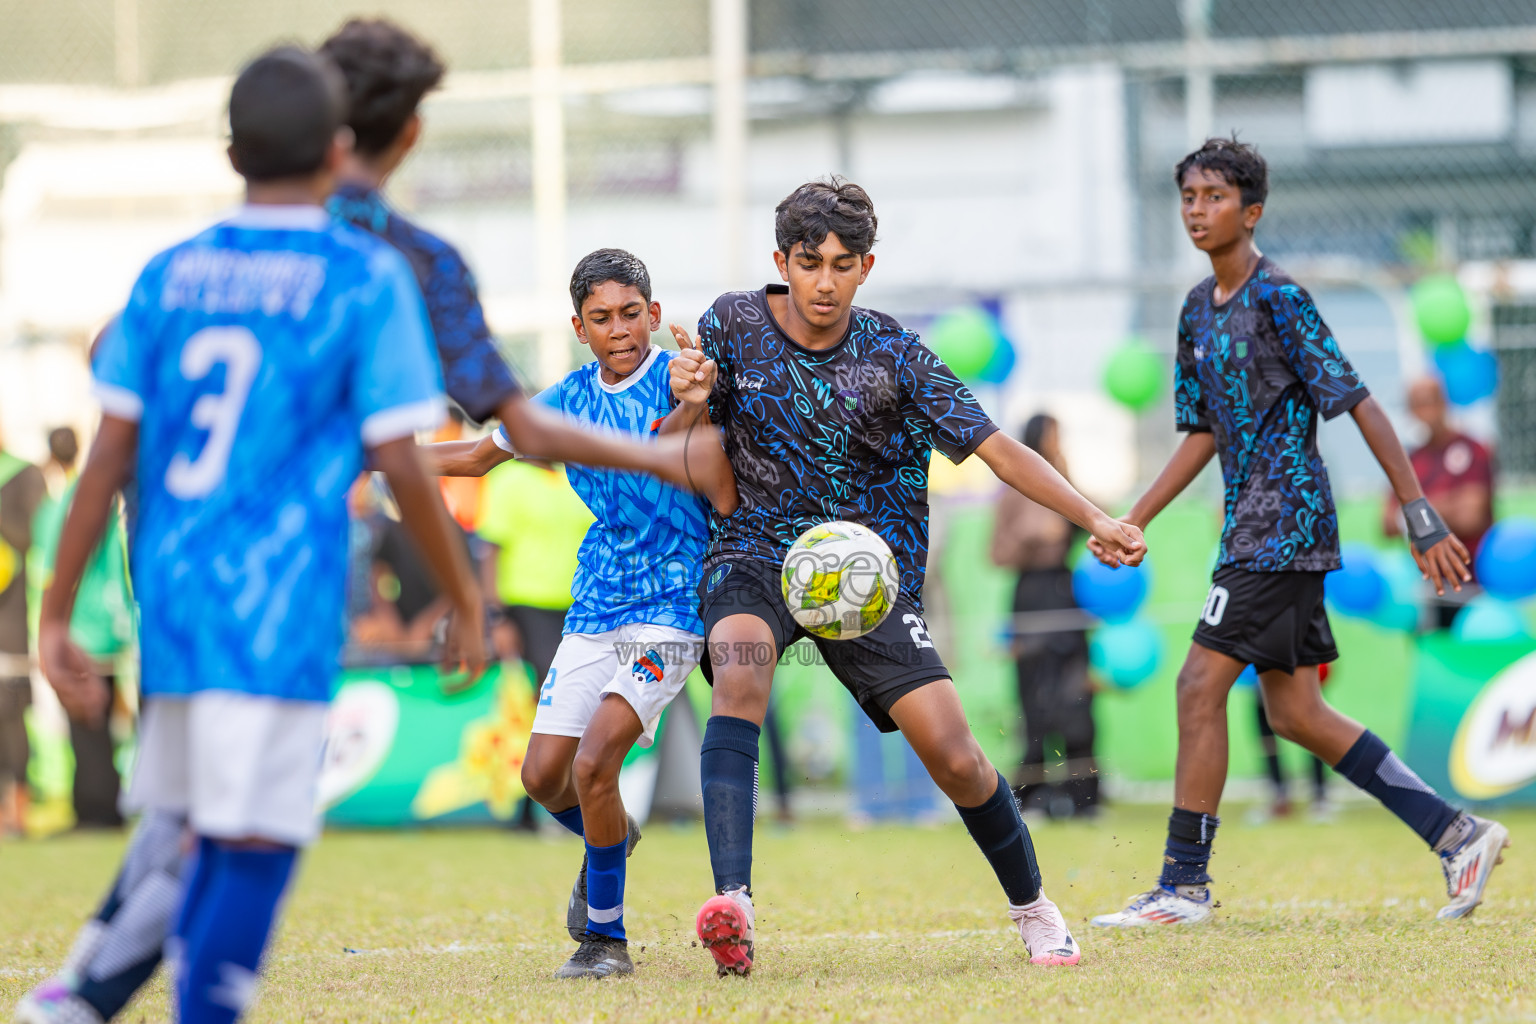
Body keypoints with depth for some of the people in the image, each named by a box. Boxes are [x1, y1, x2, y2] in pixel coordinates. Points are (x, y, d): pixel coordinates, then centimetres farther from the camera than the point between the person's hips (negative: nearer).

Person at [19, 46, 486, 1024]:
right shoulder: (367, 279, -4)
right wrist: (467, 597, 6)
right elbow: (400, 466, -7)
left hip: (170, 604, 5)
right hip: (282, 614, -5)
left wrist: (56, 614, 10)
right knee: (257, 845, -4)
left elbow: (110, 458, 7)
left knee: (179, 829, 18)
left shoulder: (169, 275, 9)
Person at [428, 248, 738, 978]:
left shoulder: (677, 378, -10)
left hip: (670, 607, -6)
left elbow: (724, 500, -16)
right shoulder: (567, 402, 6)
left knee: (593, 763, -18)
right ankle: (610, 837, 37)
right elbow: (482, 455, 21)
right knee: (544, 774, 2)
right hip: (594, 608, 6)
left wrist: (698, 411, -28)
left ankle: (605, 935, -1)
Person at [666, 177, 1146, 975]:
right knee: (739, 677, -33)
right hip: (754, 557, 0)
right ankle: (730, 904, -45)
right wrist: (686, 404, -20)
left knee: (952, 755, -9)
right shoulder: (732, 326, -3)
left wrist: (1096, 521, -20)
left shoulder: (893, 356, -7)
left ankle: (1033, 911, 17)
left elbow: (997, 450, -9)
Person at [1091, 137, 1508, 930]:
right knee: (1293, 713, 8)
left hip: (1285, 521, -9)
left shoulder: (1279, 298, -12)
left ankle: (1184, 884, -5)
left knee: (1200, 685, -11)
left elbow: (1358, 404, -14)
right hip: (1254, 529, 9)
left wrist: (1420, 515, -17)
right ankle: (1457, 834, 15)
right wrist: (1133, 522, 16)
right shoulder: (1199, 308, 14)